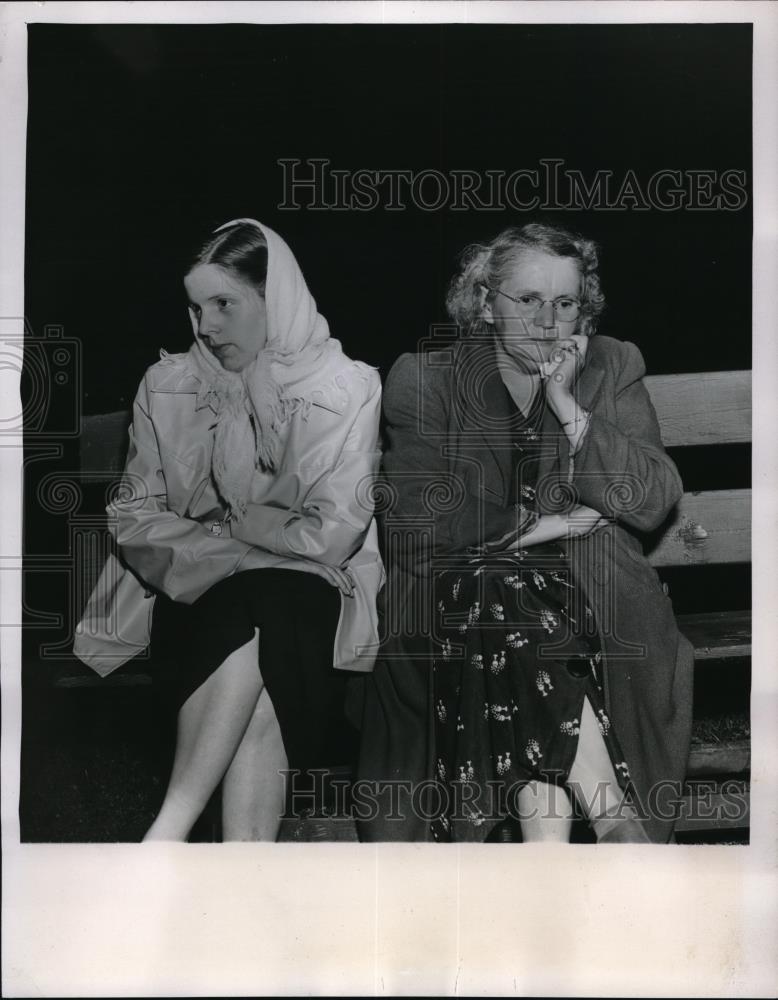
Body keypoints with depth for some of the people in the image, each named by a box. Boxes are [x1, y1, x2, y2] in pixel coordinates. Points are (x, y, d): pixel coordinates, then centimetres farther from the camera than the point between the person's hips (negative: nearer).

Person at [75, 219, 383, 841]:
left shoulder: (345, 388, -3)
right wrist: (241, 552, -10)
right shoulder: (167, 386, 7)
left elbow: (332, 536, -10)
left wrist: (231, 519, -4)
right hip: (199, 595, 2)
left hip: (307, 596, -1)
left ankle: (164, 837, -33)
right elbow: (134, 517, 4)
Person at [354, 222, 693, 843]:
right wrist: (541, 524, -8)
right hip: (459, 598, -1)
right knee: (520, 629, -33)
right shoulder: (423, 380, 5)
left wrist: (568, 407, -9)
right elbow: (414, 525, -7)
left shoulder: (612, 368, 11)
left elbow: (654, 503, -2)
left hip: (590, 595, 1)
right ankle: (616, 820, -26)